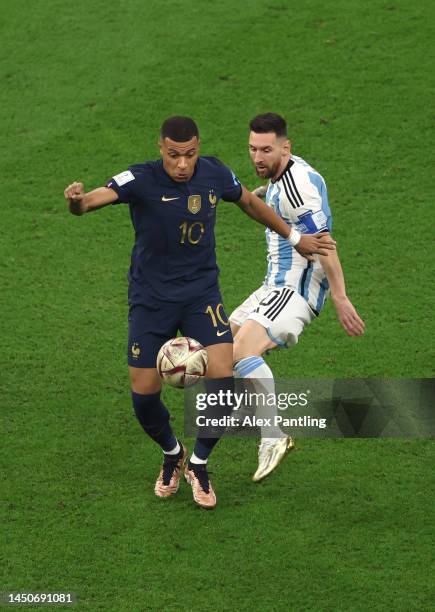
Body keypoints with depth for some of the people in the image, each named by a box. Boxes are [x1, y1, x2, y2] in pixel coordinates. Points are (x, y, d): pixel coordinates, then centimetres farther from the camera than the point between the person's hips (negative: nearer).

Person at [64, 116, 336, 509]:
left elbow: (250, 202, 14)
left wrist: (294, 238, 24)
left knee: (222, 381, -14)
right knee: (143, 395, -1)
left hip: (202, 292, 2)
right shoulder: (141, 180, -20)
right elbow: (96, 198, -36)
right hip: (151, 297, -2)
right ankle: (172, 454, 32)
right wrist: (77, 201, -60)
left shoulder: (214, 174, -7)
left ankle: (199, 463, 11)